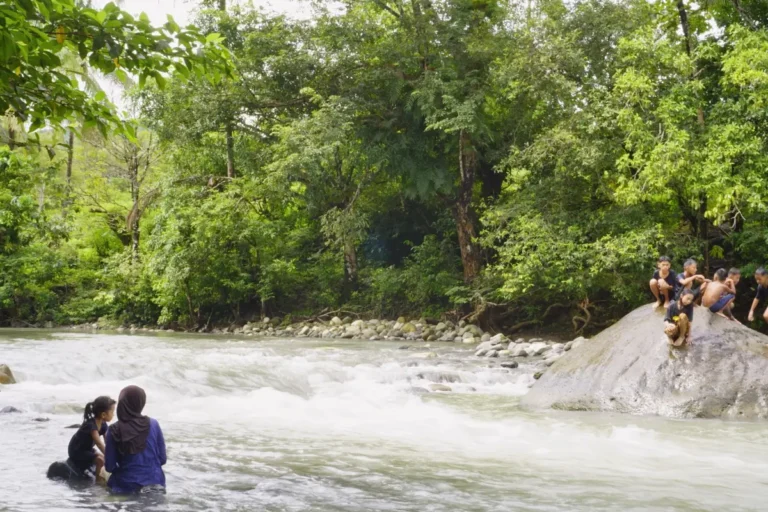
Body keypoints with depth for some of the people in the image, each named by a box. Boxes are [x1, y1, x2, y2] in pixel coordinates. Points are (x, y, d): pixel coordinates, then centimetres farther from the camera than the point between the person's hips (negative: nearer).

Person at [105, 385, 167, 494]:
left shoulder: (114, 430, -9)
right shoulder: (153, 424, -5)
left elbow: (110, 466, -4)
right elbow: (162, 459, 1)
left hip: (127, 486, -2)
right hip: (155, 483, 2)